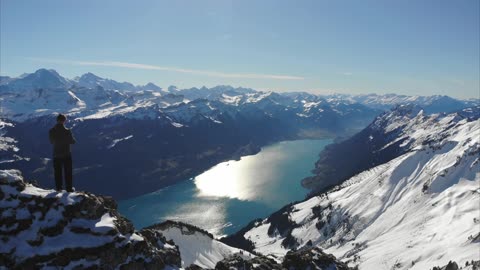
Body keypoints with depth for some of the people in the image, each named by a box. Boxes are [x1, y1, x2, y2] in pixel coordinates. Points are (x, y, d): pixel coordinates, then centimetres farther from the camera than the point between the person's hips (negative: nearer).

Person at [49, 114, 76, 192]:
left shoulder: (51, 131, -7)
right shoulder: (67, 131, -18)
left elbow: (51, 142, 6)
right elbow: (72, 141, -7)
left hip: (56, 155, 3)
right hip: (66, 154, -3)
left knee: (58, 172, 15)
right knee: (68, 172, 9)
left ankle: (58, 188, 21)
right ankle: (69, 188, 13)